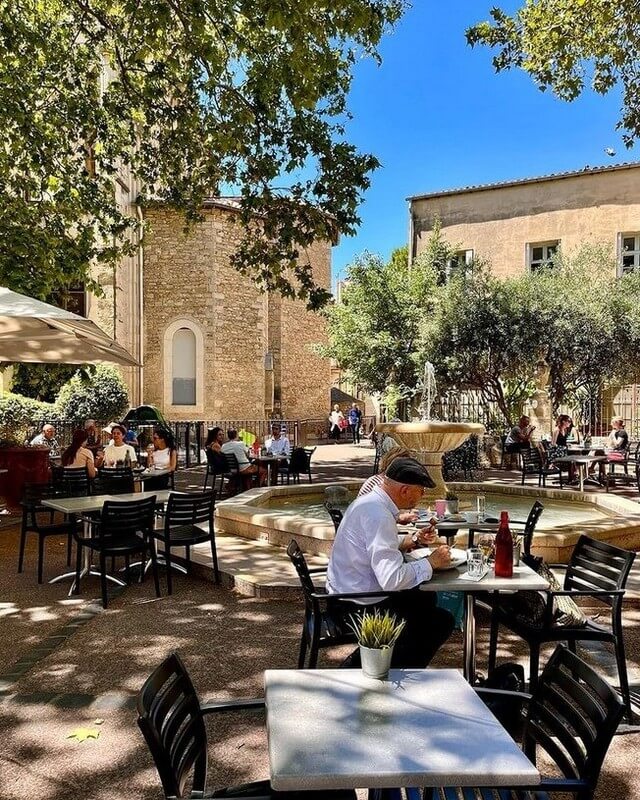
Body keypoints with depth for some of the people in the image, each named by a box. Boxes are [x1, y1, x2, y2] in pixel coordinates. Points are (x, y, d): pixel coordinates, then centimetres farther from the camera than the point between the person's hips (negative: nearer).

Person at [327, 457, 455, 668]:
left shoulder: (369, 501, 5)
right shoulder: (378, 514, -26)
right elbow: (392, 579, -31)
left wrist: (412, 540, 9)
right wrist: (431, 562, -17)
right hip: (357, 609, -10)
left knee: (426, 598, 20)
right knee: (441, 622, -5)